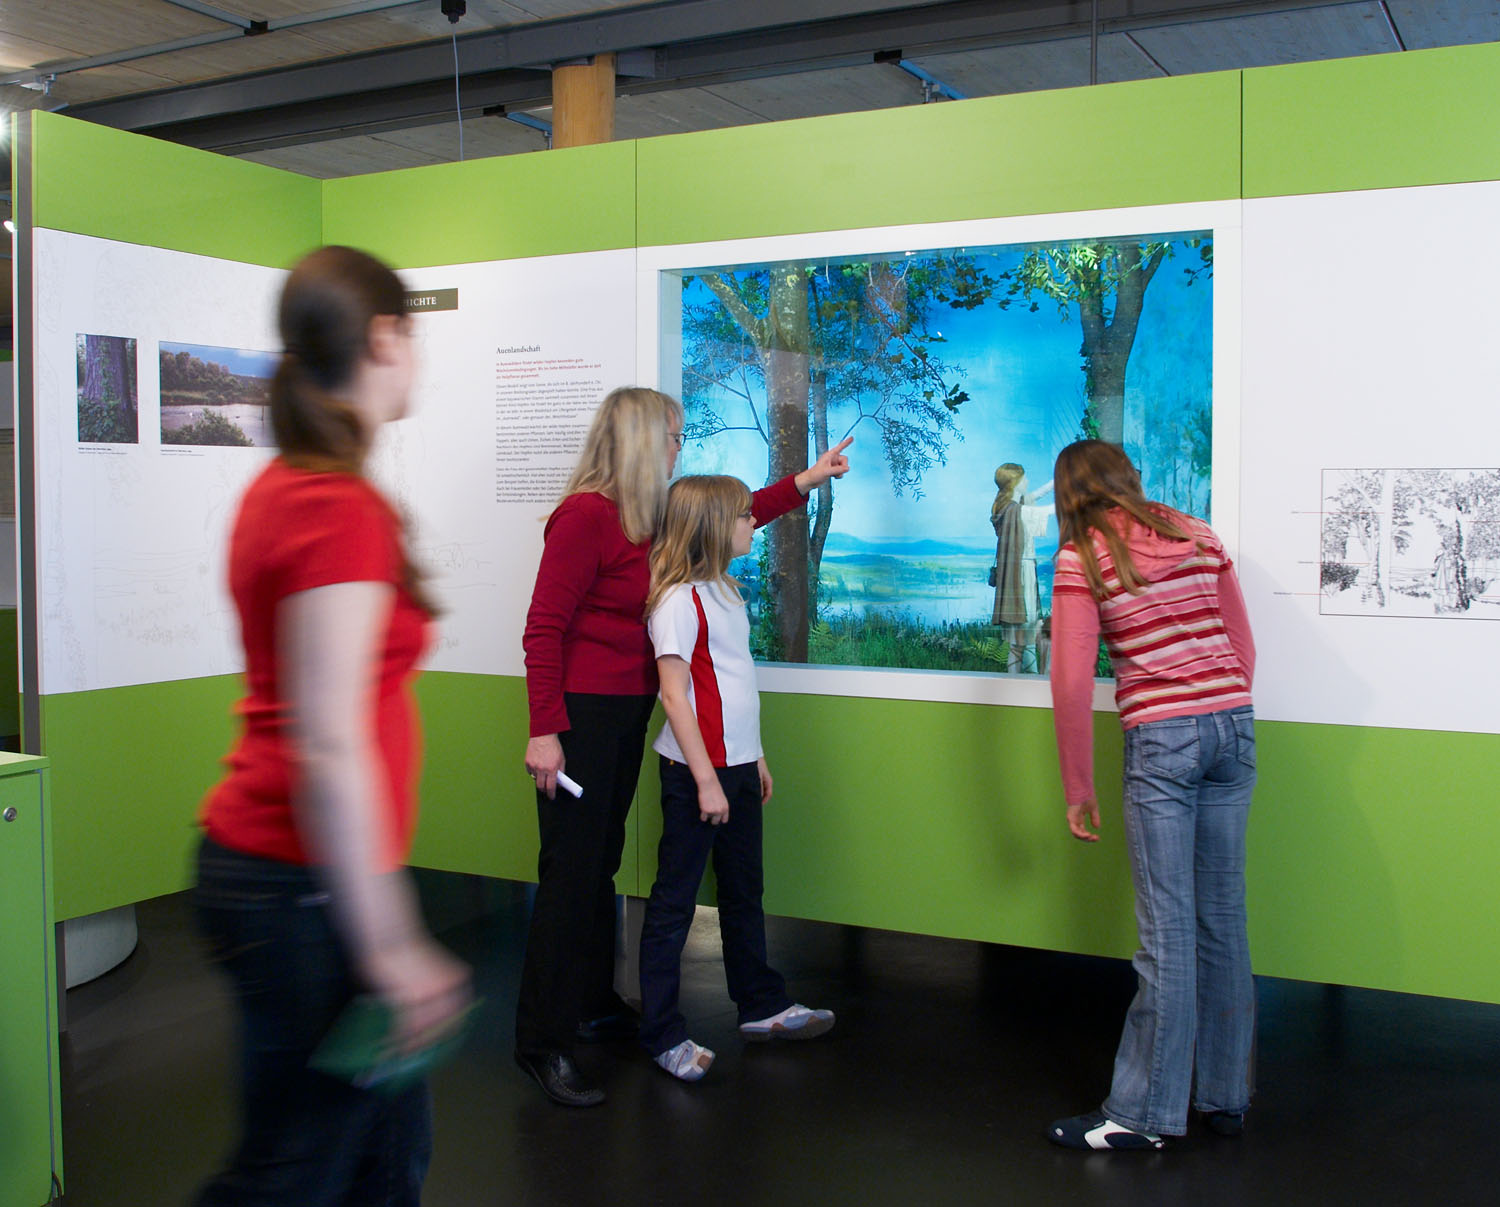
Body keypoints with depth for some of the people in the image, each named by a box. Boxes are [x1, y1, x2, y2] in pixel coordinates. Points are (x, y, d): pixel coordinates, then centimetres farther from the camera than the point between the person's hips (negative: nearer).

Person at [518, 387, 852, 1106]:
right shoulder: (586, 515, -16)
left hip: (628, 711, 9)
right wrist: (545, 730, -21)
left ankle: (594, 1006, 30)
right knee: (570, 873, -5)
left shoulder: (648, 517, 9)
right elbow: (543, 629, -18)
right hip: (582, 715, -9)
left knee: (600, 864, 17)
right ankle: (544, 1042, 3)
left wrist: (806, 481, 29)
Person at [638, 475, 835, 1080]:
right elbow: (675, 695, -19)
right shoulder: (678, 599, -16)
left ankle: (761, 1005, 34)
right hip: (695, 770, -9)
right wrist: (706, 779, -21)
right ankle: (662, 1033, 10)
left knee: (744, 891, 20)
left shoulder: (725, 592, 11)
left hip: (737, 765, 9)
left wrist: (754, 758, 18)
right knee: (674, 900, 1)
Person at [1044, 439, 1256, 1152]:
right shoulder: (1199, 537, 11)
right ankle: (1226, 1098, 23)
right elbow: (1241, 645, 15)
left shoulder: (1080, 560, -3)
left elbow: (1071, 684, -7)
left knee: (1169, 929, -1)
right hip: (1233, 727, 5)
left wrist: (1079, 791, 0)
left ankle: (1143, 1114, 9)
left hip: (1160, 740, -5)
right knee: (1223, 919, 12)